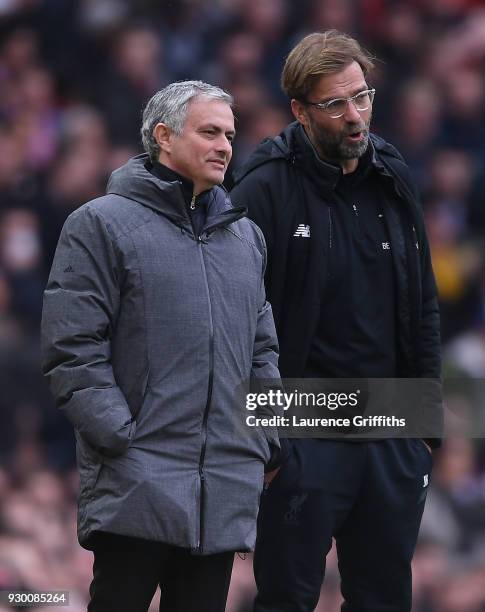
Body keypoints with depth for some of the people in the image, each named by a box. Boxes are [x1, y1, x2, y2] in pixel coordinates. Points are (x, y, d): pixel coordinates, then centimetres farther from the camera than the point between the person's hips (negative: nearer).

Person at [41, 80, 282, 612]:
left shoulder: (244, 235, 18)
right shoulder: (101, 224, -2)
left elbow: (263, 349, 24)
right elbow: (71, 349, -8)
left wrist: (264, 438, 12)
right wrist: (122, 437, -14)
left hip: (228, 488, 6)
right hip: (137, 487, -5)